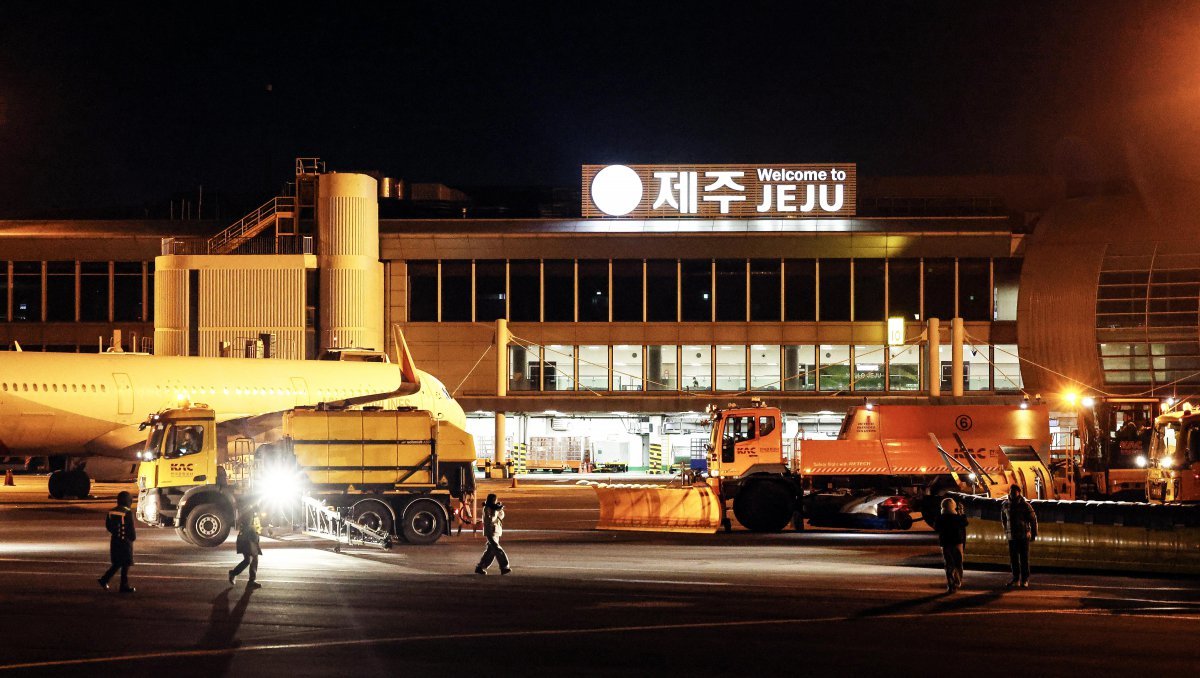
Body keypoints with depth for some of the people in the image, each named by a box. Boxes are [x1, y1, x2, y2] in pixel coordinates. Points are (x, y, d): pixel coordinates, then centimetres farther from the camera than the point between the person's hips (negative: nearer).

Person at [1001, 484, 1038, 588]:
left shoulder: (1025, 505, -7)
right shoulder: (1005, 505, 5)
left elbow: (1033, 519, 0)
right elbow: (1003, 519, 23)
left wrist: (1034, 533, 1)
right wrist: (1006, 530, 24)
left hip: (1023, 536, -4)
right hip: (1011, 536, 4)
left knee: (1024, 558, -4)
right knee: (1013, 558, 6)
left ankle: (1025, 580, -1)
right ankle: (1016, 579, 13)